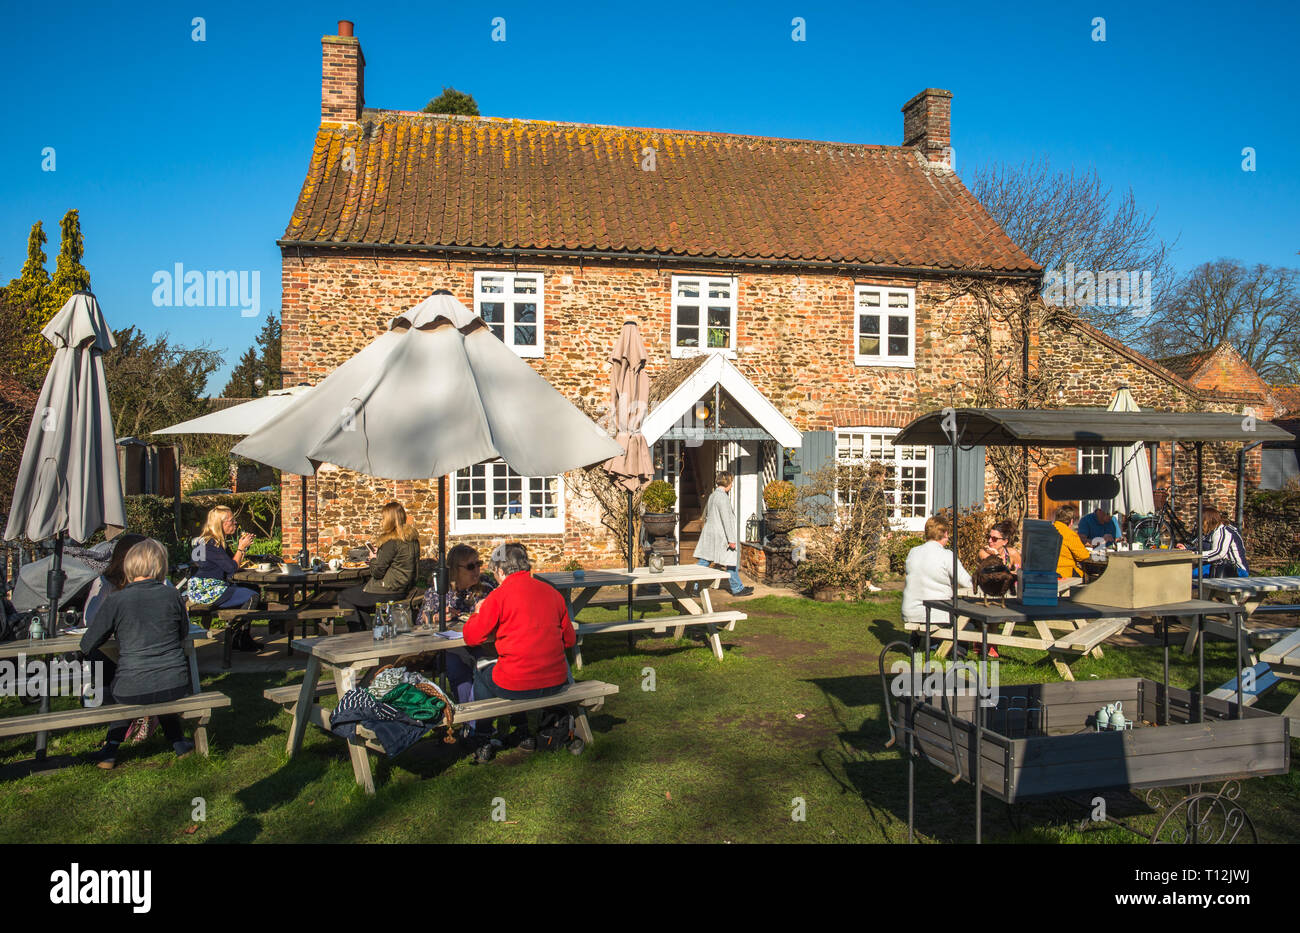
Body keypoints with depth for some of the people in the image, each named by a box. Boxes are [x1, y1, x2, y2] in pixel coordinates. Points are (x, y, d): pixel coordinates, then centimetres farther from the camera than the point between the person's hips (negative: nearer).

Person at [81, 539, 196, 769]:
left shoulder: (115, 600, -6)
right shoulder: (172, 595, -1)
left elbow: (87, 646, 3)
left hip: (133, 690, -1)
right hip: (175, 687, 1)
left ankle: (111, 748, 30)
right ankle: (177, 741, 36)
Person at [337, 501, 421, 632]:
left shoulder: (391, 541, -21)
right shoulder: (412, 537, 5)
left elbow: (377, 572, -17)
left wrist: (373, 558, 2)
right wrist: (379, 553, 10)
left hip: (390, 591, -9)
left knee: (344, 597, 6)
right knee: (359, 590, 29)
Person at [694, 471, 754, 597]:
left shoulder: (712, 495, 12)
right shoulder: (723, 497, -16)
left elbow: (706, 514, 26)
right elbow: (726, 519, -19)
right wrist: (731, 539, -18)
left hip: (708, 533, 8)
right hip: (720, 535, -8)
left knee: (703, 562, 6)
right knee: (731, 561, 6)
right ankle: (737, 589, 16)